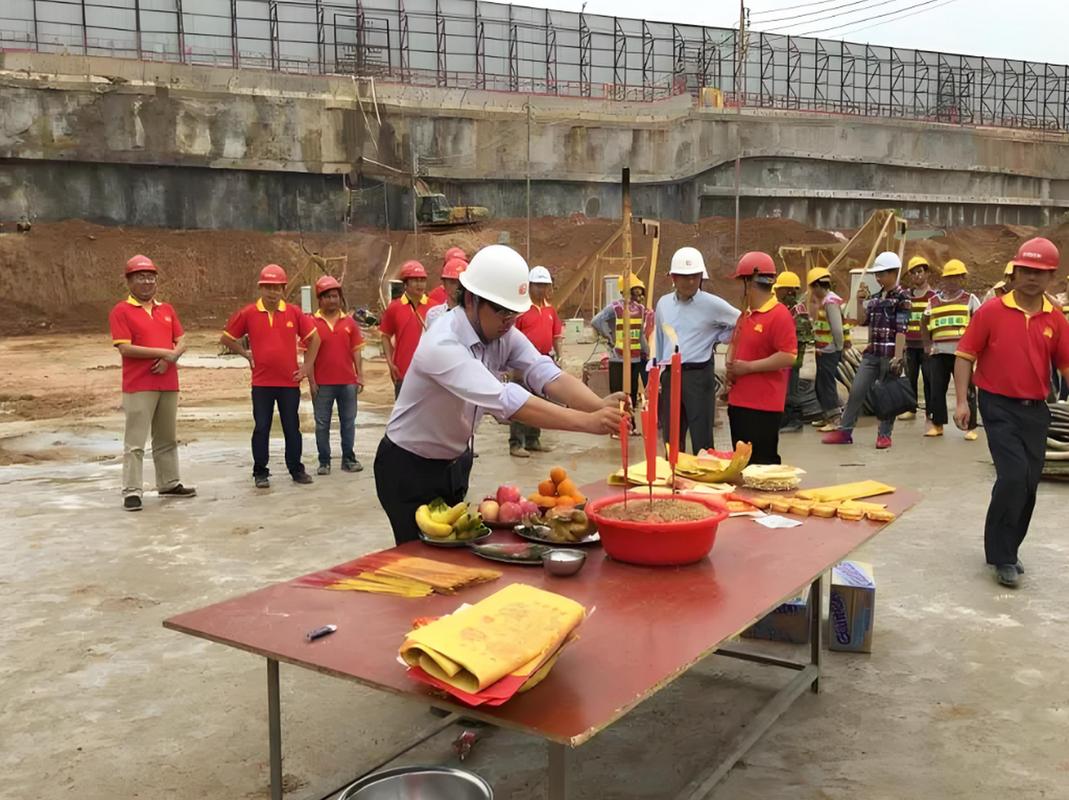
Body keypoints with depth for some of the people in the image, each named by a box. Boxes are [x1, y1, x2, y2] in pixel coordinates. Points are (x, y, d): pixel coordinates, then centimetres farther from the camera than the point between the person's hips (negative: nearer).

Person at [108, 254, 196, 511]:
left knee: (167, 439, 15)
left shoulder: (167, 309, 13)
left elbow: (181, 341, 10)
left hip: (168, 383, 6)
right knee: (135, 442, -4)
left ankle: (169, 483, 25)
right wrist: (163, 352, -15)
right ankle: (132, 491, 0)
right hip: (138, 386, -6)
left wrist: (171, 357, -12)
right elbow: (125, 348, -13)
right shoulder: (121, 311, -4)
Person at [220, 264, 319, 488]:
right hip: (262, 383, -1)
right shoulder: (248, 313, -2)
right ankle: (260, 473, 13)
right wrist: (246, 354, 1)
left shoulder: (294, 312, 0)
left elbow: (314, 338, 8)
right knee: (261, 428, 4)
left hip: (289, 382, 1)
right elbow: (226, 339, 8)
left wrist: (307, 366, 4)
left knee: (292, 427, 9)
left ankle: (296, 469, 20)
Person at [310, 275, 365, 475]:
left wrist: (360, 376, 2)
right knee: (322, 424, 6)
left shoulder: (349, 322, 5)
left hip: (347, 381, 2)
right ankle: (324, 462, 14)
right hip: (323, 383, -2)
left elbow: (356, 351, 7)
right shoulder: (312, 323, -1)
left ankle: (348, 459, 19)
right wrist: (312, 381, -5)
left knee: (348, 421, 9)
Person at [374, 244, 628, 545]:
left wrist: (600, 406, -42)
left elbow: (547, 375, -23)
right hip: (409, 469, -7)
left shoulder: (505, 335, -9)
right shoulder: (442, 346, -33)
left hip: (456, 462, 7)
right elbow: (505, 400, -43)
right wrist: (587, 422, -49)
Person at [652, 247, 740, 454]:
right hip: (669, 376, 4)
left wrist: (716, 338, 3)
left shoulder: (712, 304, -5)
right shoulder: (663, 303, 9)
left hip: (699, 375, -4)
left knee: (702, 440, -2)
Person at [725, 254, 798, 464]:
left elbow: (788, 357, -21)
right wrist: (730, 365, 6)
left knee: (762, 464, -5)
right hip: (739, 403, 9)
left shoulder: (779, 315, -13)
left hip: (764, 407, -9)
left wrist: (748, 367, -18)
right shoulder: (745, 315, 14)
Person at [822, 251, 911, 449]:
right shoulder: (875, 297, 12)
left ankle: (884, 434, 13)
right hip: (872, 352, 6)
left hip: (890, 354, -6)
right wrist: (860, 301, 0)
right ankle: (844, 431, 8)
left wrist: (897, 357, -19)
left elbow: (901, 330, -13)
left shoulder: (903, 298, -8)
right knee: (856, 391, 3)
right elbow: (862, 321, 12)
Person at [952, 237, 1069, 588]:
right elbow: (965, 355, -4)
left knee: (1028, 483, 9)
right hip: (999, 406, -4)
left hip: (1036, 410, 4)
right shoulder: (991, 311, -6)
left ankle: (1007, 550, 26)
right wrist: (962, 401, -10)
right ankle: (1001, 556, 0)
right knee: (1014, 475, -14)